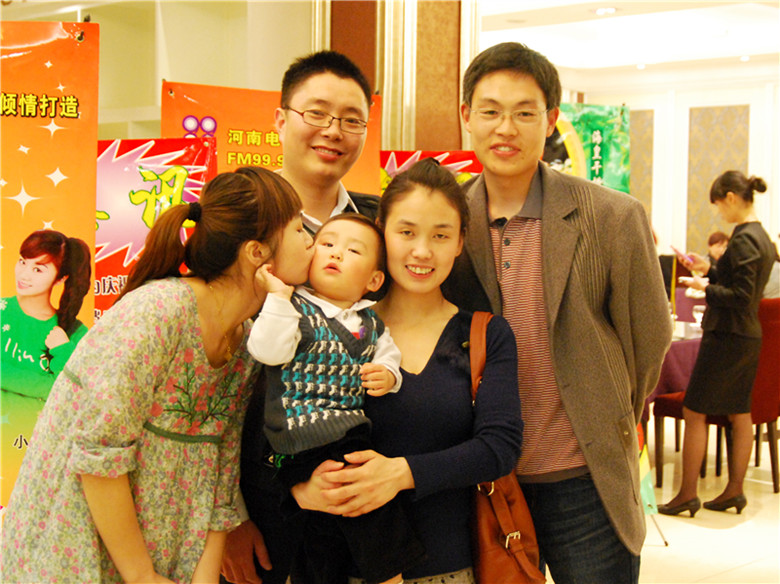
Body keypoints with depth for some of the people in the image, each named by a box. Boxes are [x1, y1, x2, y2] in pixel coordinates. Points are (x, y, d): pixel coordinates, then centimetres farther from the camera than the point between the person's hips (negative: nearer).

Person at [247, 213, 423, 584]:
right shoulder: (295, 309, -1)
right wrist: (278, 296, -16)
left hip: (351, 435, 6)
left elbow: (388, 360, 23)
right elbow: (267, 351, -14)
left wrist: (387, 376, 1)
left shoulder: (371, 324, 15)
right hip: (304, 433, -6)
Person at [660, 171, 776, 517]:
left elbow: (741, 296, -22)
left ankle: (687, 494, 2)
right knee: (740, 414, 13)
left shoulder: (743, 239, -19)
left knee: (694, 412, -2)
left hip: (727, 337, -10)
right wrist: (709, 269, 12)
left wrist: (705, 287, -10)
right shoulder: (762, 236, 11)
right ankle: (734, 491, 20)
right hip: (749, 336, 10)